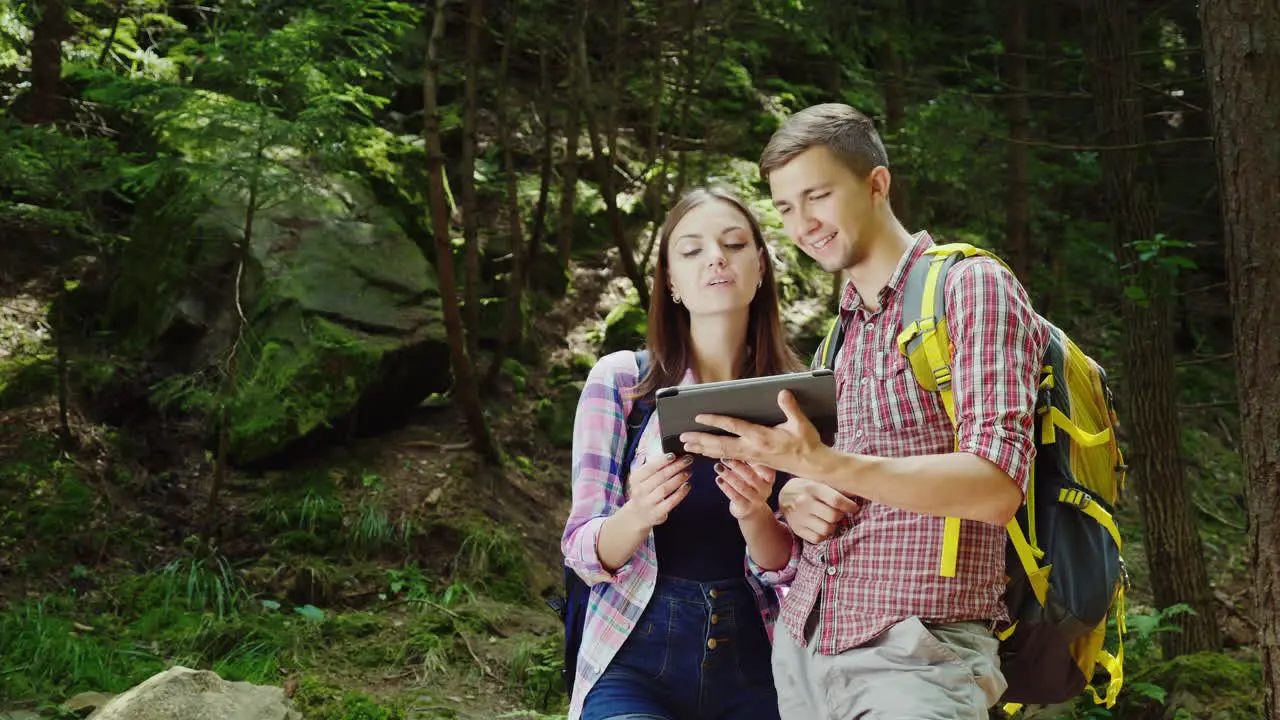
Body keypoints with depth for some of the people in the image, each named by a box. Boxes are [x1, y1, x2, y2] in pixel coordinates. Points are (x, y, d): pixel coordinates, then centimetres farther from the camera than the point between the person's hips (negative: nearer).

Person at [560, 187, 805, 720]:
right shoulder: (620, 379, -3)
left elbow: (791, 569, -1)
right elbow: (584, 554, -4)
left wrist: (755, 516, -21)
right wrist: (637, 516, -24)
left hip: (756, 672, 2)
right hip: (638, 661, -1)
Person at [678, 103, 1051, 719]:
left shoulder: (970, 288, -6)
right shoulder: (839, 332, 16)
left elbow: (996, 488, -17)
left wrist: (822, 464, -28)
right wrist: (794, 498, -3)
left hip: (914, 660, -7)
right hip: (800, 647, 7)